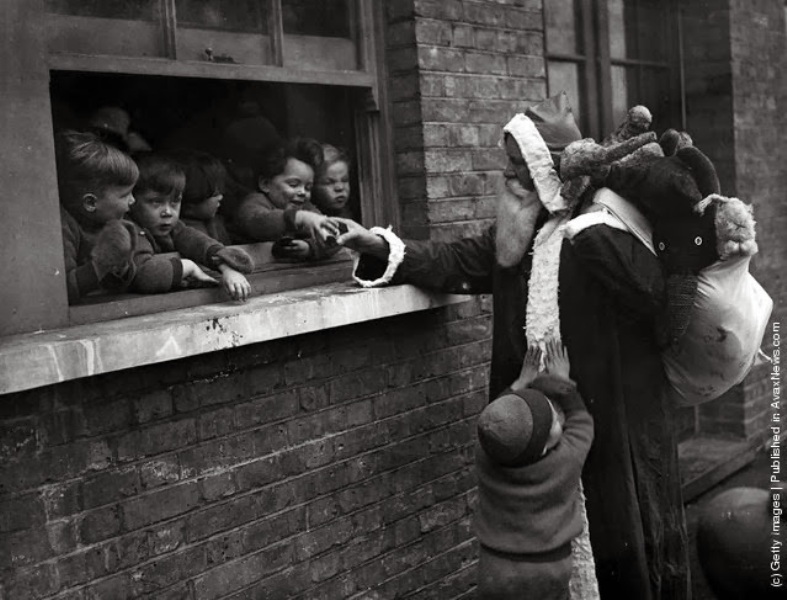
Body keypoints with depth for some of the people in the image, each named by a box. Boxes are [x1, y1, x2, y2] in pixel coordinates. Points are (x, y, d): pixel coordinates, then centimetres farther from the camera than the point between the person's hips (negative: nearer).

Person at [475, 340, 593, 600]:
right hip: (549, 569, -1)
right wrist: (562, 382, 8)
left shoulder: (485, 458, -20)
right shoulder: (567, 459, -25)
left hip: (496, 568, 1)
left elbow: (494, 425, 5)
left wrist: (521, 383, 10)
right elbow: (580, 423, -2)